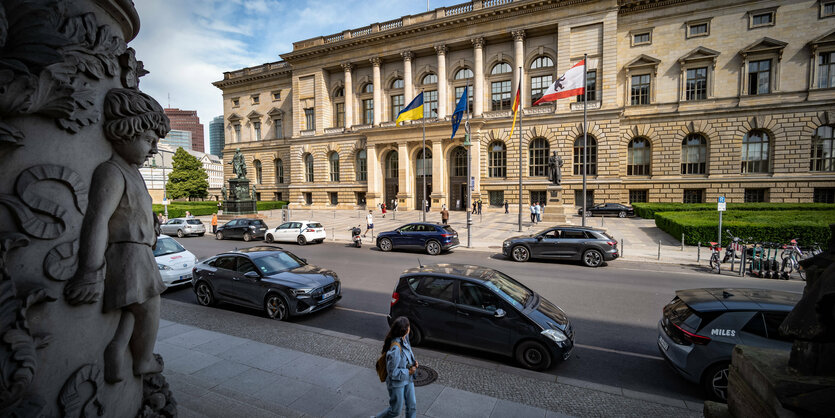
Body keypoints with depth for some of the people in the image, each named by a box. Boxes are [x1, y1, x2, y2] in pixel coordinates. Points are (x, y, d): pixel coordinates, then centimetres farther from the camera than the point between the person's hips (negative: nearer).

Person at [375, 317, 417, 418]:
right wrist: (408, 372, -20)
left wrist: (414, 362, -5)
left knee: (412, 407, 15)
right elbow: (392, 372, -25)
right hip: (397, 383, -7)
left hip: (408, 380, 7)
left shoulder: (404, 339, -7)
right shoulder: (395, 348, -33)